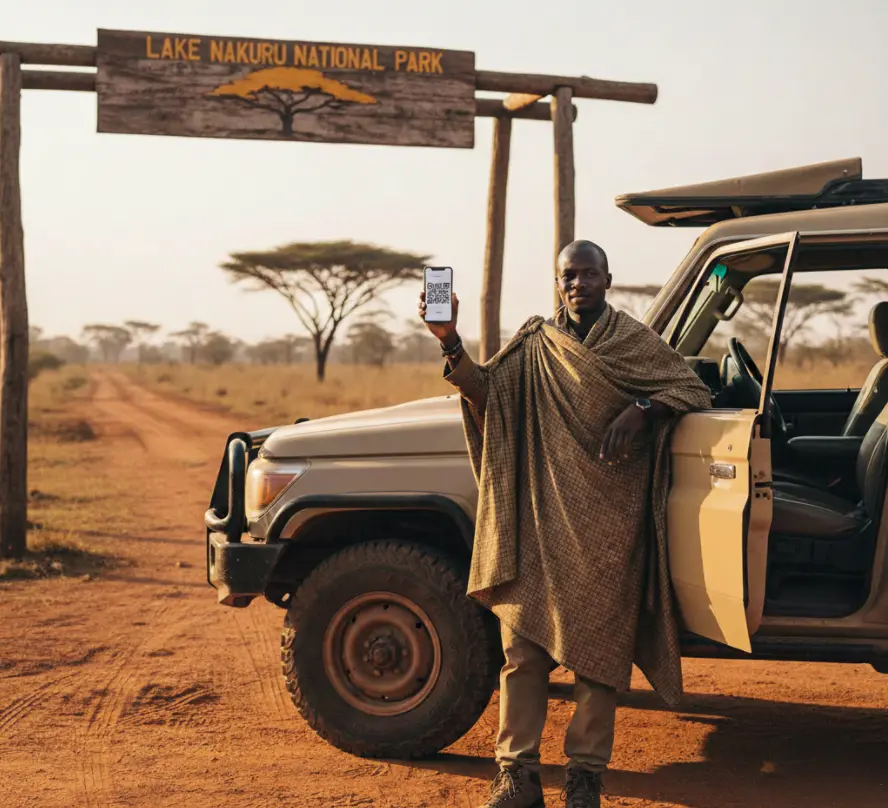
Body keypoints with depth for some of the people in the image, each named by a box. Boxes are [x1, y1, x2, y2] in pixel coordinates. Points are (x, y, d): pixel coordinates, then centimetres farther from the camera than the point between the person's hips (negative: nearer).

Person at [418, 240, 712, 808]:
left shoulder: (634, 341, 6)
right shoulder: (534, 345, 11)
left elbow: (694, 389, 8)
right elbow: (484, 392, 1)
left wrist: (641, 409, -10)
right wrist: (450, 342, -15)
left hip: (609, 523, -2)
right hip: (542, 516, 2)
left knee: (600, 645, 1)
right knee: (524, 642, -2)